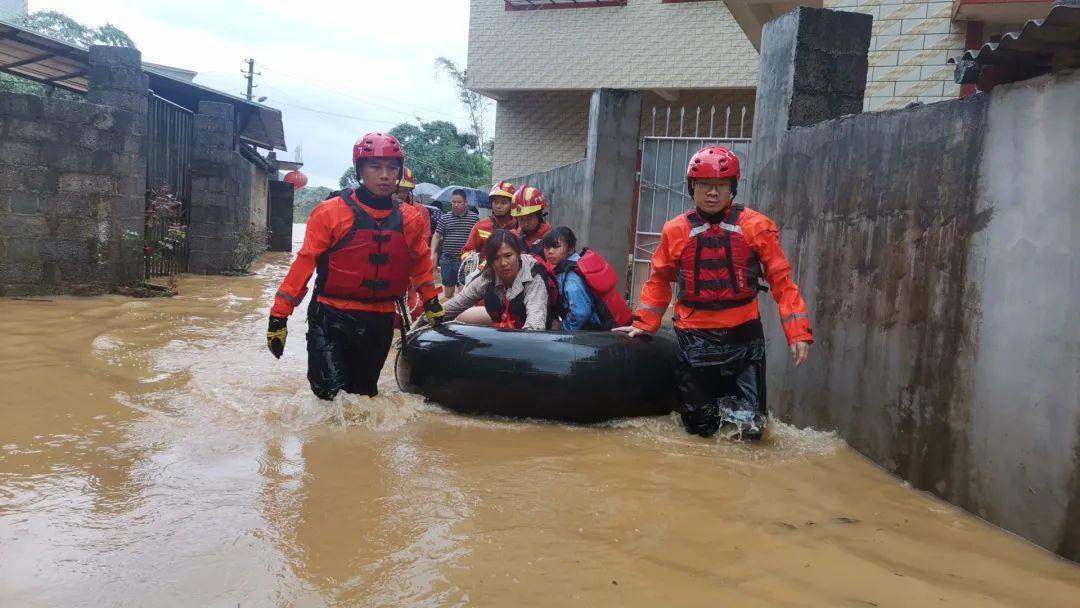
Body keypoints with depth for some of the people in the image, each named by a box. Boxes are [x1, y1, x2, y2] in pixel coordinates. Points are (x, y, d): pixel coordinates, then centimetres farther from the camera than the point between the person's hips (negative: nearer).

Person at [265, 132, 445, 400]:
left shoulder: (411, 220, 3)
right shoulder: (331, 212, -9)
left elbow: (420, 264, 19)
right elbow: (304, 264, -7)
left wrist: (432, 303, 22)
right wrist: (279, 316, -7)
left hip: (380, 322, 4)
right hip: (331, 318, -4)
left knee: (364, 395, 17)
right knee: (331, 395, -17)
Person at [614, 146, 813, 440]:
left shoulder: (756, 226, -4)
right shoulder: (675, 231, -1)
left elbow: (781, 280, -2)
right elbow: (659, 281, 11)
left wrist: (798, 331, -8)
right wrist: (645, 323, 6)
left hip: (743, 333, -1)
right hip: (695, 336, 1)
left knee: (750, 427, -2)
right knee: (699, 427, 8)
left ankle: (730, 408, 32)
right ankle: (715, 405, 42)